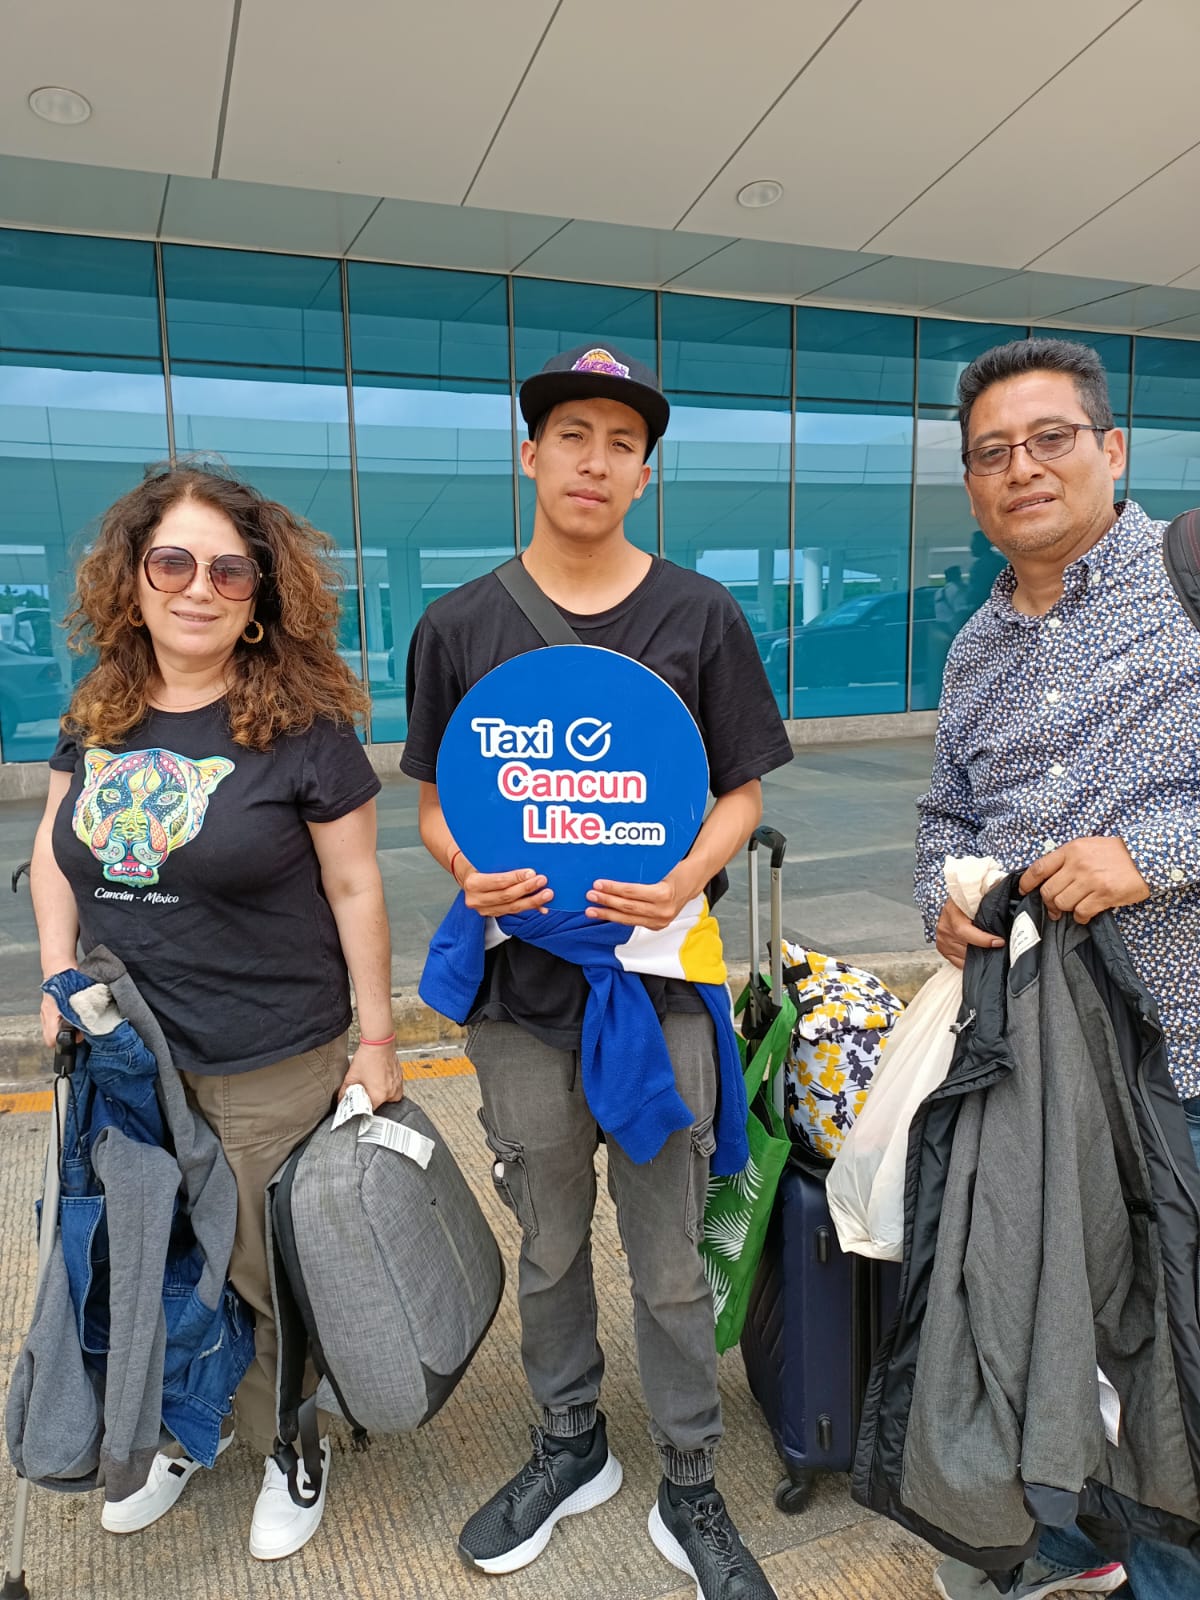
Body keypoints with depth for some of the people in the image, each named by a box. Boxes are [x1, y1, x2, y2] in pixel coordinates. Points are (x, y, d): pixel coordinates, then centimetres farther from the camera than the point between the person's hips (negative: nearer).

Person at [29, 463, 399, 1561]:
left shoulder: (302, 725, -14)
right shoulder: (99, 711, 1)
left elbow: (354, 889, -11)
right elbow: (55, 846, 13)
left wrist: (376, 1039, -8)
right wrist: (60, 978, 2)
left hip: (270, 1070, -5)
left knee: (272, 1275, 13)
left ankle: (293, 1448, 41)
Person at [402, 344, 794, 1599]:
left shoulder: (700, 616, -1)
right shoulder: (459, 625, 2)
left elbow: (743, 792, 2)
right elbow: (434, 805, 6)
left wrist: (684, 881, -17)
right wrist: (470, 872, -16)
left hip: (661, 979, -1)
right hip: (523, 979, 2)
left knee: (670, 1262, 11)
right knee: (548, 1248, 19)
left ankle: (690, 1491, 34)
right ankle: (570, 1447, 43)